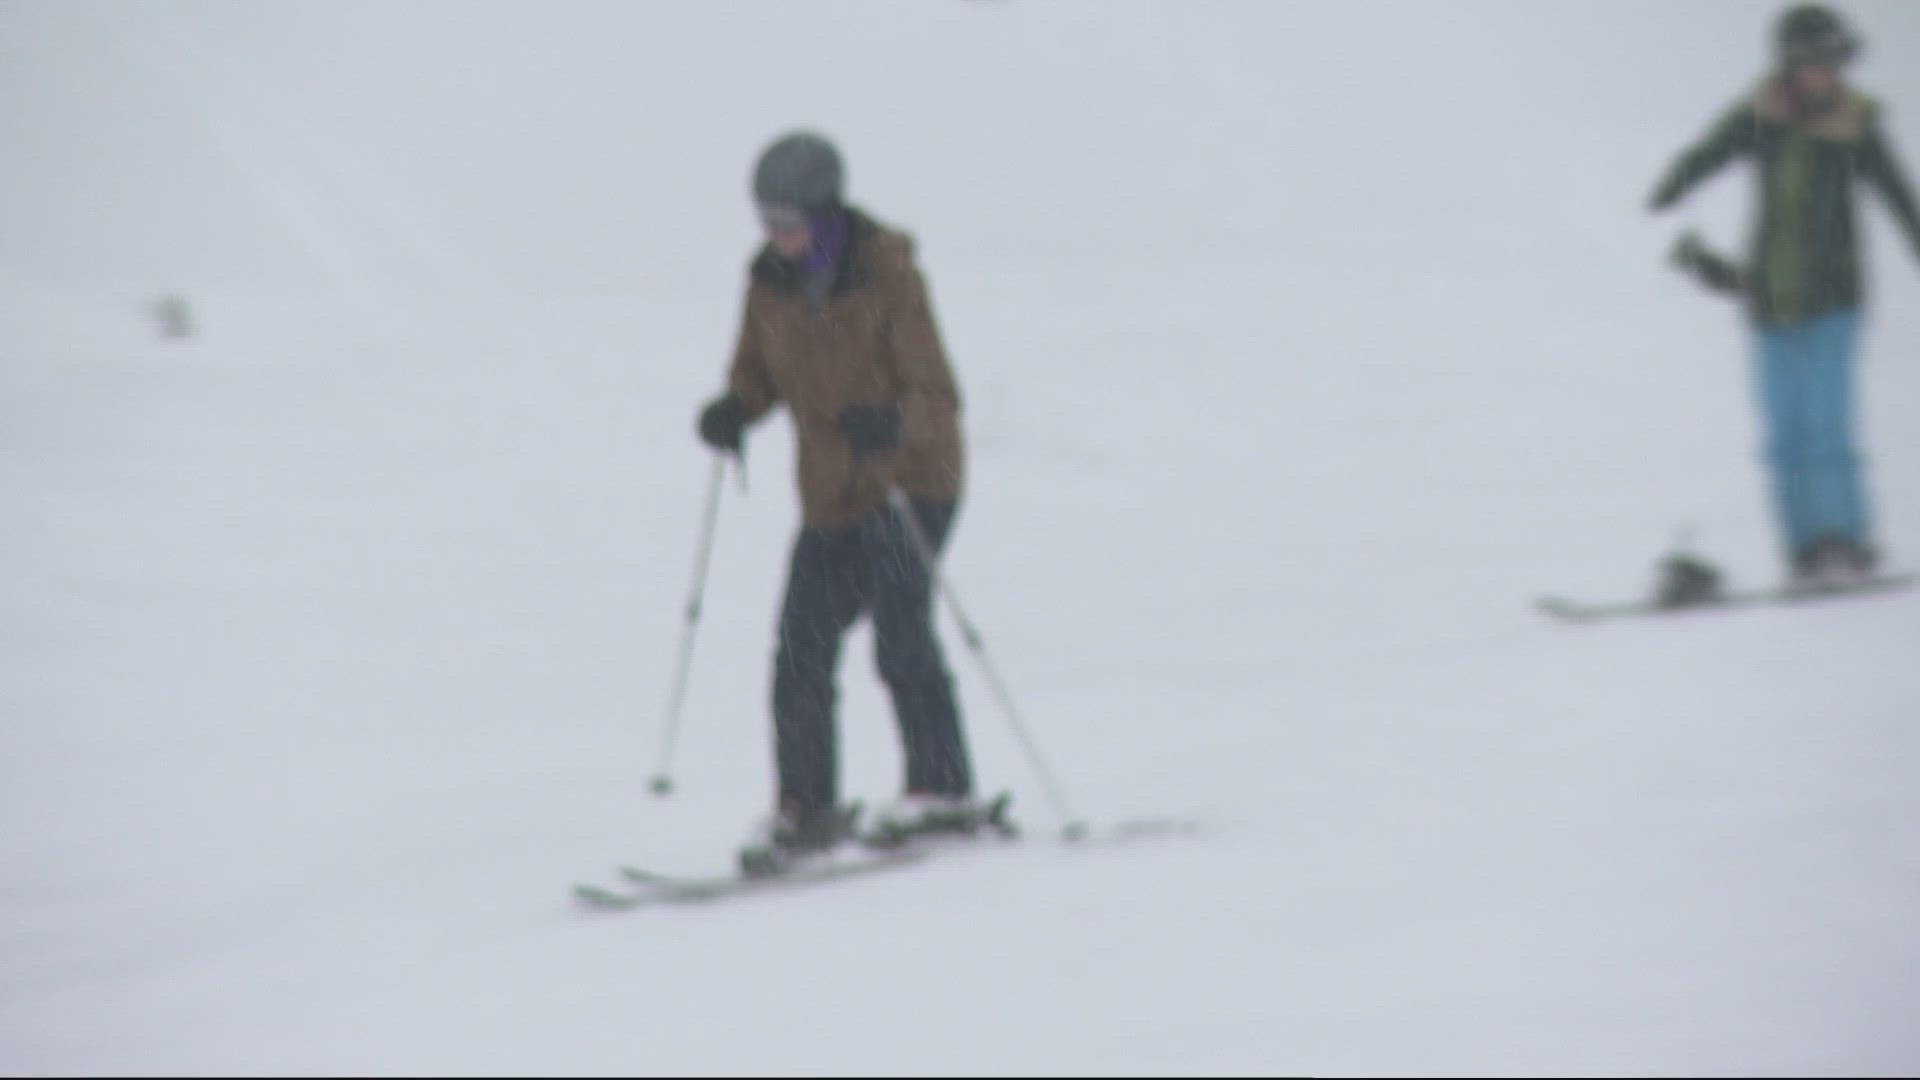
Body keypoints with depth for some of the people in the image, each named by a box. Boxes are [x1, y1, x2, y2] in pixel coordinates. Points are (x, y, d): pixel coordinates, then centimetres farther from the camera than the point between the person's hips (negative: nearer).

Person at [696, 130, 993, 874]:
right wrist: (734, 411, -10)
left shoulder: (887, 275, -15)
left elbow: (937, 394, -17)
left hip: (910, 482, -6)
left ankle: (944, 792, -7)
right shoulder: (770, 283, 1)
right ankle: (806, 811, 12)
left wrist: (894, 423, -39)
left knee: (900, 632, -16)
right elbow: (758, 371, 13)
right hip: (831, 498, 6)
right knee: (801, 651, 1)